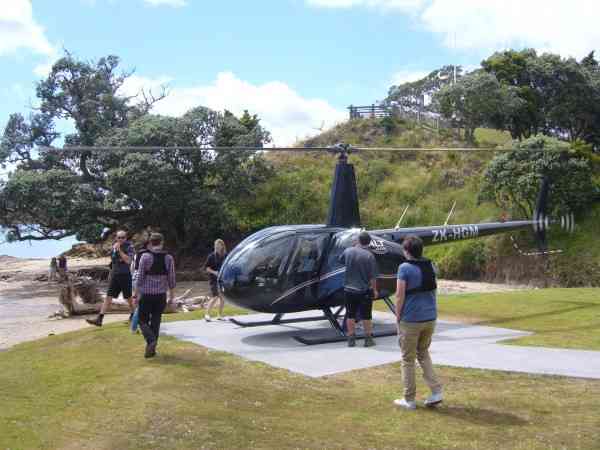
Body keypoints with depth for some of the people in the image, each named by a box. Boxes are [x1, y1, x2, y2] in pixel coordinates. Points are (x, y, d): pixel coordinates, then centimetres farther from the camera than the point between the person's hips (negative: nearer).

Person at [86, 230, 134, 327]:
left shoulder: (129, 247, -8)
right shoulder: (114, 246, 8)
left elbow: (128, 260, -22)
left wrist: (119, 250, -23)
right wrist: (111, 274, 19)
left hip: (125, 276, -4)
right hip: (114, 276, 4)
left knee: (128, 298, 10)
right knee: (108, 297, -2)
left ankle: (132, 315, 33)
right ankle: (99, 319, -7)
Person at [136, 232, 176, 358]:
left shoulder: (145, 257, -9)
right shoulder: (168, 258, -2)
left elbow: (140, 278, -8)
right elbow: (171, 280, 0)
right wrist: (172, 296, 10)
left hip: (146, 295, -2)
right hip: (161, 295, 3)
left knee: (143, 320, 10)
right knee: (156, 322, 12)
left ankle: (151, 340, -13)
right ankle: (151, 349, 15)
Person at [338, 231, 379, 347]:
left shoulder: (348, 251, -4)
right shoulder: (369, 256, -14)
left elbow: (340, 260, 19)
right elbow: (372, 276, -12)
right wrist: (374, 290, 2)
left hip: (349, 289, 3)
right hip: (364, 290, -2)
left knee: (351, 316, 12)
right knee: (366, 316, 10)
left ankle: (351, 339, 17)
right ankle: (368, 339, 18)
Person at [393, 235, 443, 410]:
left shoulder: (405, 268, -13)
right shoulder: (430, 266, 6)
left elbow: (400, 296, -15)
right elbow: (433, 290, 12)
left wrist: (398, 317, -4)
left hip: (411, 319, -6)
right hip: (430, 317, 6)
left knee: (408, 359, 6)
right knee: (423, 353, 22)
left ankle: (409, 400, 13)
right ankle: (436, 391, 12)